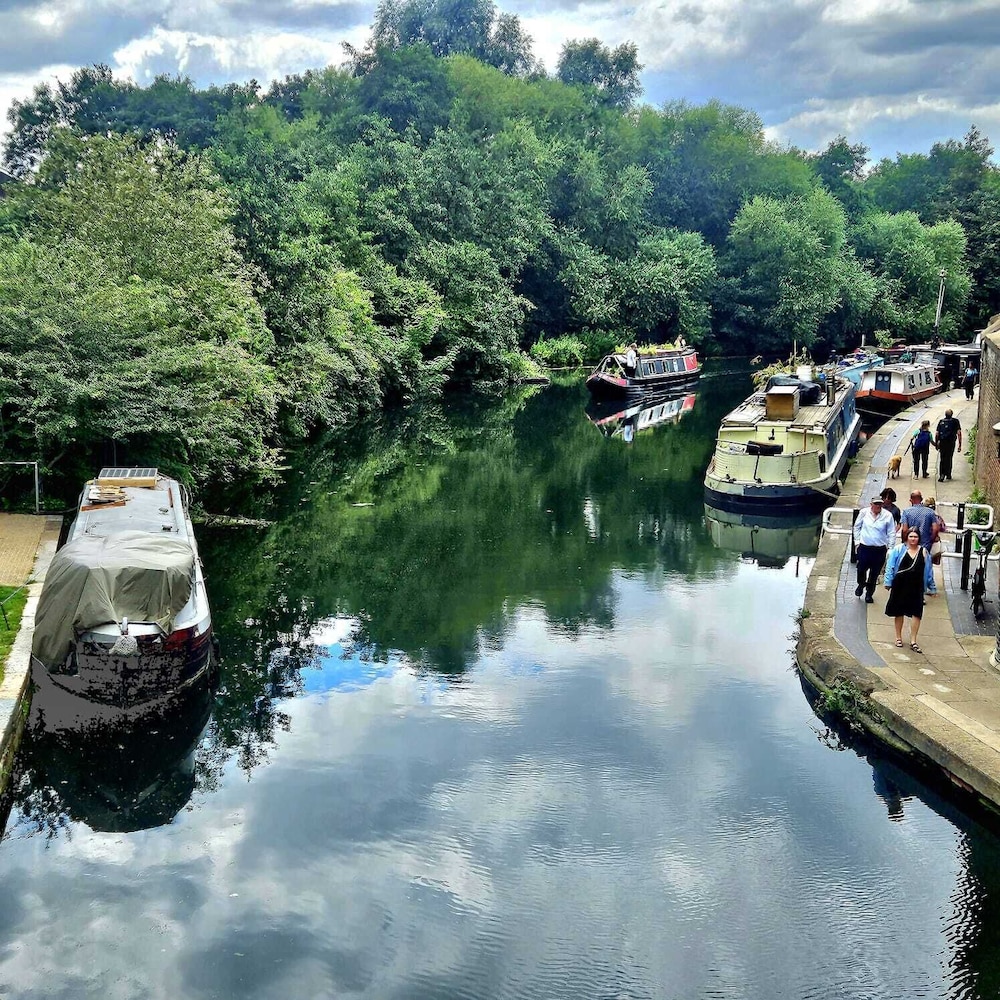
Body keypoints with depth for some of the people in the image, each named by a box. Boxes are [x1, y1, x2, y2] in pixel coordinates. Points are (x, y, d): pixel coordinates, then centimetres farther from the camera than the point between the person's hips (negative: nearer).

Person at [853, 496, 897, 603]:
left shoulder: (887, 515, -6)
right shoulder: (864, 513, -4)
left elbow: (891, 533, 2)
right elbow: (857, 527, 10)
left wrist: (889, 547, 0)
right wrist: (857, 541, 7)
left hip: (880, 549, 0)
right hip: (864, 547, 0)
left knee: (874, 573, 7)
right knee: (861, 569, 7)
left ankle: (869, 594, 24)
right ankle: (861, 585, 39)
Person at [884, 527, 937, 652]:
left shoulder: (923, 552, 5)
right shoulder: (899, 549, -2)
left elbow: (928, 571, 11)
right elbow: (890, 566, -2)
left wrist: (931, 588, 13)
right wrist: (888, 582, -8)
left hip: (916, 587, 1)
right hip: (900, 585, -1)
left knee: (916, 613, -3)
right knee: (899, 612, 9)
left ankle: (913, 641, 5)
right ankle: (898, 637, 25)